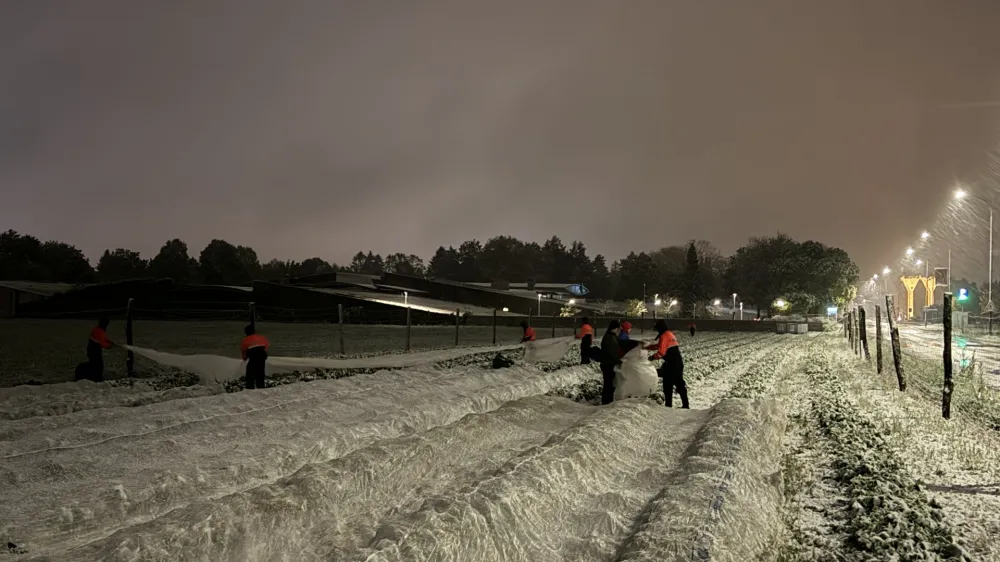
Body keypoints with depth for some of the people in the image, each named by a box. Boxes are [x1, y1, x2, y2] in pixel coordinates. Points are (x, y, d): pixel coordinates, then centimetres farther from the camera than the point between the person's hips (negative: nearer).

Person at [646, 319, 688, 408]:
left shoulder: (664, 336, -12)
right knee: (679, 383, 13)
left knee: (668, 384, -1)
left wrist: (652, 357, -9)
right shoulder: (670, 334, 18)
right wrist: (646, 347, 21)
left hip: (671, 364, -9)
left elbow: (661, 352, -20)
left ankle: (668, 405, 2)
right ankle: (685, 404, 15)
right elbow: (658, 345, 26)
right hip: (679, 362, 9)